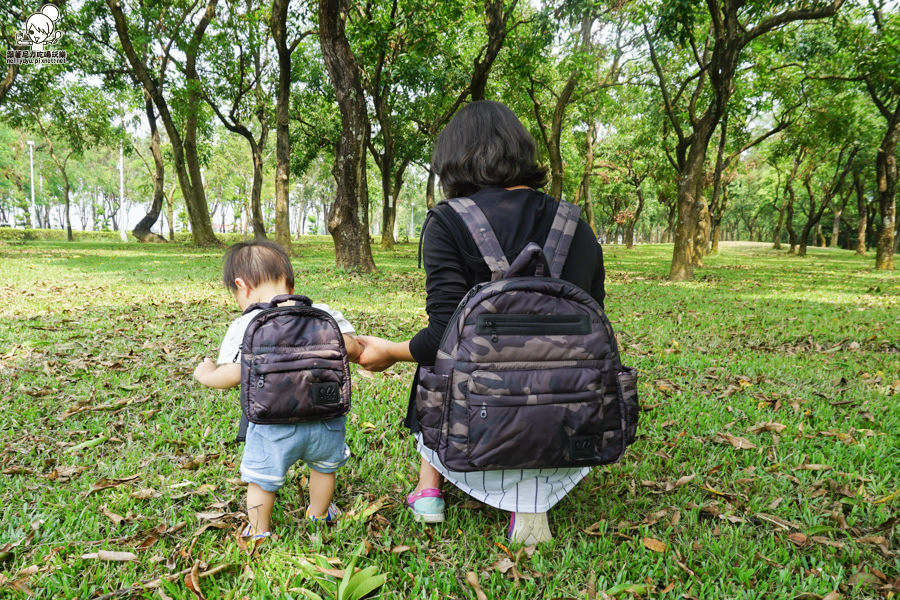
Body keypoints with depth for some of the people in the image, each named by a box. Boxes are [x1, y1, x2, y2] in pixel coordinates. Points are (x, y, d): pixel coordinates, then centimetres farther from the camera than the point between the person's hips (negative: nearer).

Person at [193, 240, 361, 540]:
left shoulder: (244, 326, -10)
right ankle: (318, 514, 52)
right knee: (323, 467, 30)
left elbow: (233, 375, -14)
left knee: (261, 478, 22)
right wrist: (368, 356, 12)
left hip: (274, 426, -3)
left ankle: (259, 532, 39)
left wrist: (206, 374, 6)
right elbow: (351, 348, -10)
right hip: (326, 419, 3)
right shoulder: (323, 313, -3)